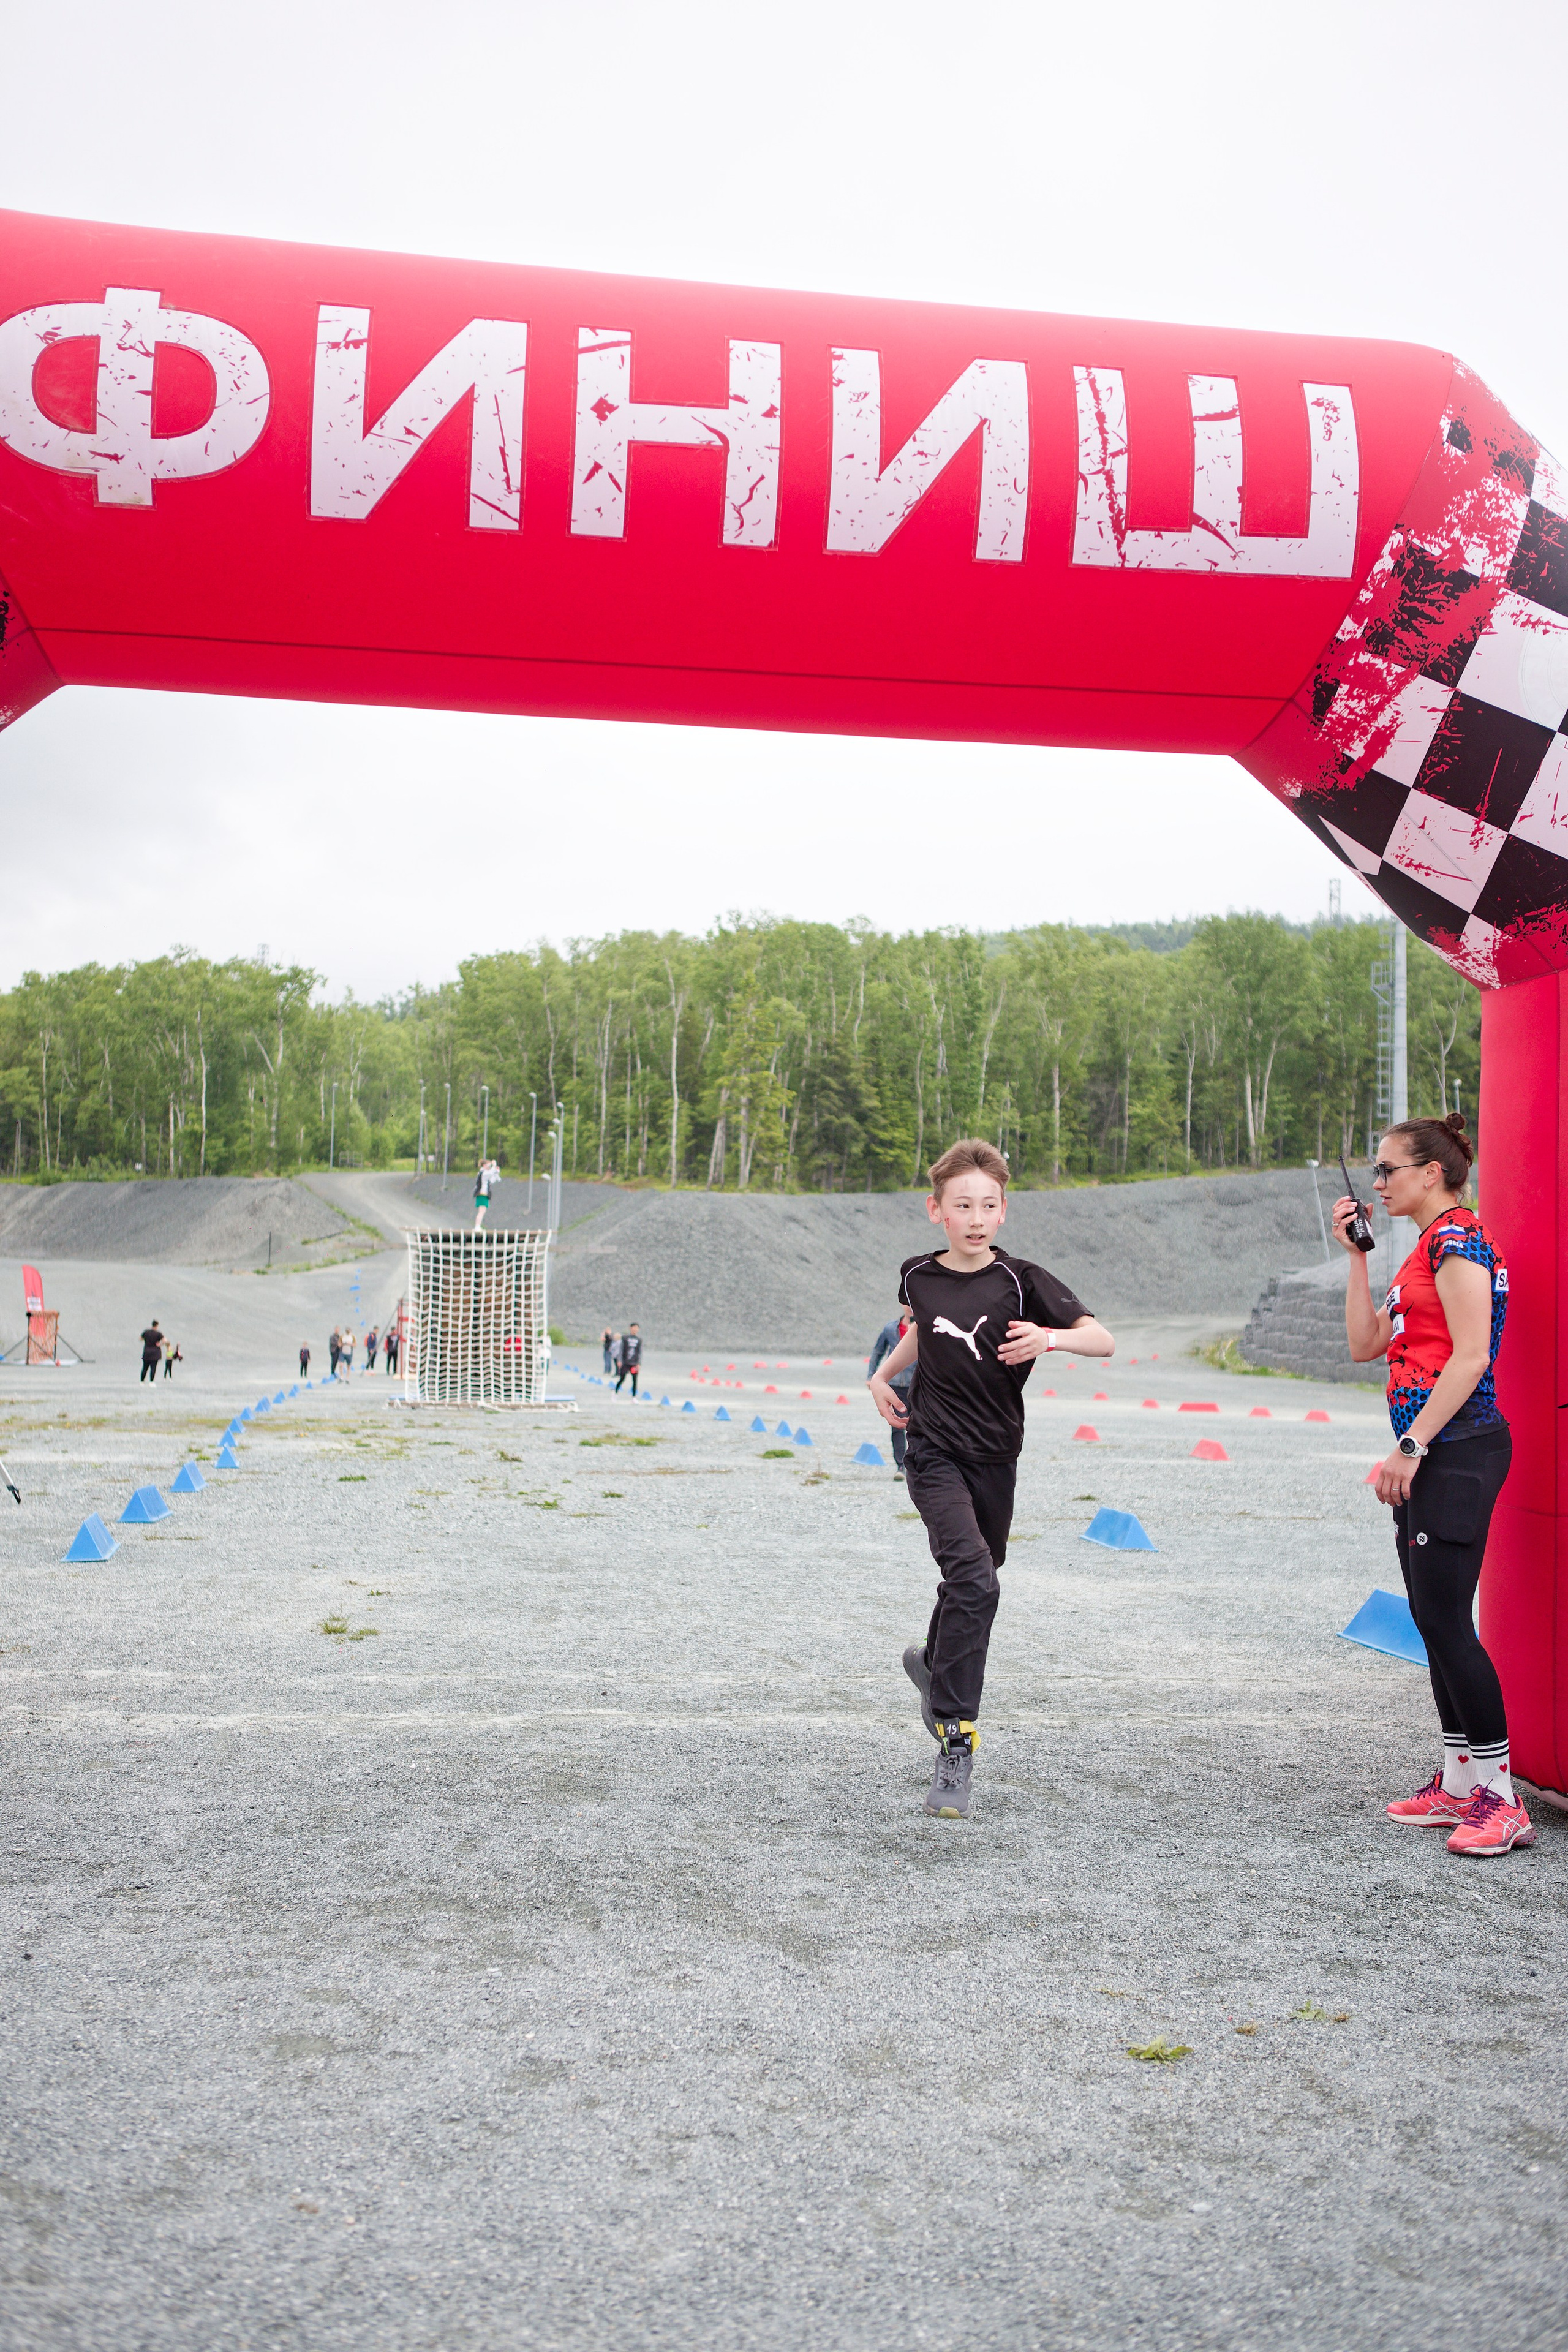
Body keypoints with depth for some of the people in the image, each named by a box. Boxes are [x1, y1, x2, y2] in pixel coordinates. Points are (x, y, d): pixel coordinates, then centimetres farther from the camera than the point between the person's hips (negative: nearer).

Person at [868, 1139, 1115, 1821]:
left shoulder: (1020, 1281, -8)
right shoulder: (918, 1275, 0)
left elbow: (1104, 1340, -15)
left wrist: (1051, 1337, -33)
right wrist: (883, 1374, 13)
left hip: (994, 1459, 1)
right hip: (935, 1453, -1)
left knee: (973, 1580, 17)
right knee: (974, 1579, -21)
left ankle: (932, 1663, 50)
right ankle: (955, 1740, -18)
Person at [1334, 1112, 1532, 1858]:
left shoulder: (1458, 1237, -11)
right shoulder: (1425, 1250, 19)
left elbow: (1471, 1355, -19)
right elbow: (1366, 1344, 18)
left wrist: (1412, 1446, -20)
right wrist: (1356, 1254, 14)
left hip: (1458, 1450, -10)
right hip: (1429, 1455, 10)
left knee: (1446, 1620, -10)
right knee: (1432, 1617, 11)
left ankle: (1500, 1799, -4)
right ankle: (1456, 1785, 19)